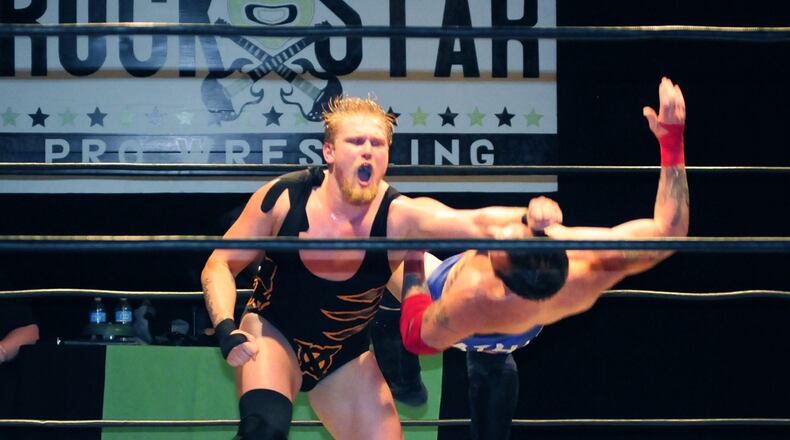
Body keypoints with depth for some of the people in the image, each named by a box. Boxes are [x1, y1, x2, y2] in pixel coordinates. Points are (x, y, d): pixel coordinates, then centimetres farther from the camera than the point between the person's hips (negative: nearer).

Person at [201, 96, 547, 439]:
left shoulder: (399, 217, -23)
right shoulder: (282, 199, -20)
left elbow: (477, 223, -42)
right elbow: (220, 265, -9)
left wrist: (529, 218, -63)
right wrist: (227, 331, -26)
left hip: (345, 359, 2)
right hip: (272, 335, -2)